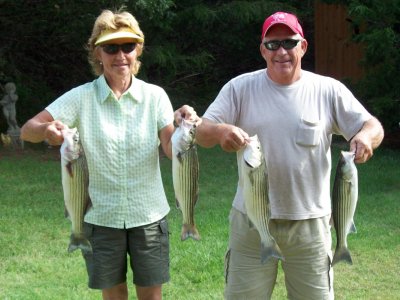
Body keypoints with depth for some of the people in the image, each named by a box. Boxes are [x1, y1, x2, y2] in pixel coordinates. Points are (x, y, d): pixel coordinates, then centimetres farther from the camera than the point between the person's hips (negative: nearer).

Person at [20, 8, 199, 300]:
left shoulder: (155, 95, -2)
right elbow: (27, 130, -12)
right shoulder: (82, 97, -5)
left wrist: (181, 126, -32)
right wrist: (46, 130, -35)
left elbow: (172, 150, -11)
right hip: (101, 217, 0)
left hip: (148, 215, 1)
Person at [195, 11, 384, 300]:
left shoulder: (329, 90, 0)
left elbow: (372, 125, 0)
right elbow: (202, 133, -6)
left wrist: (366, 136, -25)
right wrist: (220, 131, -31)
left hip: (310, 222, 0)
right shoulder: (240, 88, -1)